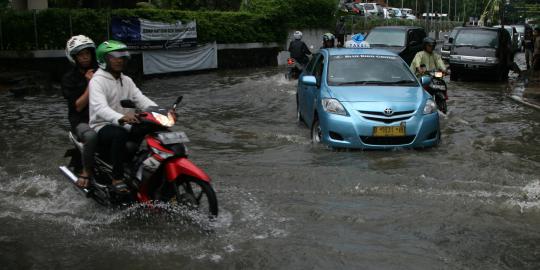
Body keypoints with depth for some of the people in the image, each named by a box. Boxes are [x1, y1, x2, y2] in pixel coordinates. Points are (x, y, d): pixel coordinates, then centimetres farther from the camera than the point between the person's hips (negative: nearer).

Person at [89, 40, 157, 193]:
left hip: (125, 126, 7)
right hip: (103, 127, -7)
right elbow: (100, 108, -29)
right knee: (120, 134, -39)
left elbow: (141, 99, 1)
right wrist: (121, 118, -50)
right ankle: (117, 179, -30)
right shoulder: (97, 81, -11)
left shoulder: (127, 81, 13)